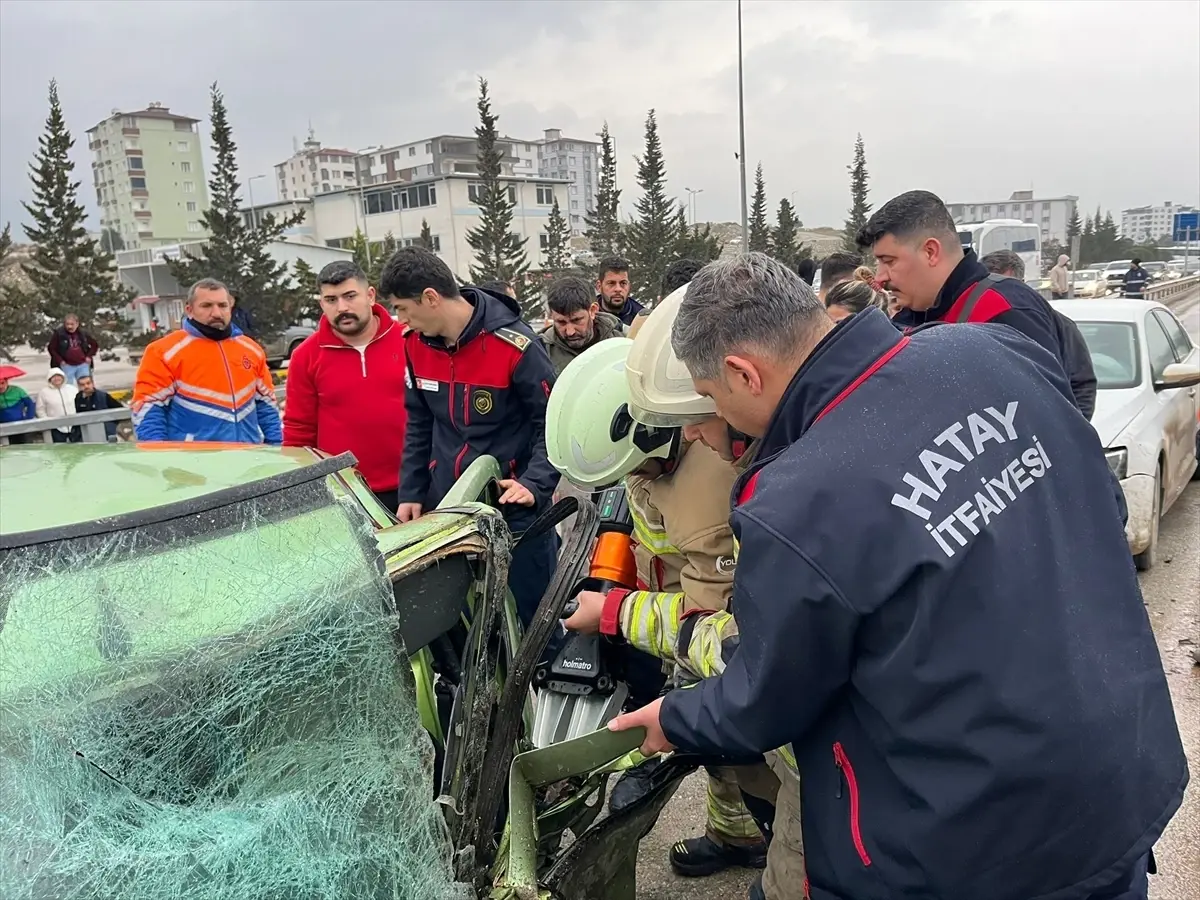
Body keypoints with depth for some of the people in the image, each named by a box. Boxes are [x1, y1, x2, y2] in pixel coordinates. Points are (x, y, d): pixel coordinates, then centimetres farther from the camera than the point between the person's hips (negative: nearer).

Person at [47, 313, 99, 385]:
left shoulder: (83, 334, 4)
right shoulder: (58, 334, -4)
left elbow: (95, 345, 16)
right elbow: (51, 348, 0)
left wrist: (89, 356, 4)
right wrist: (60, 361, -7)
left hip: (83, 365, 2)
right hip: (67, 366, -2)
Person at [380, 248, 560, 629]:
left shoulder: (514, 345, -18)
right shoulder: (416, 344, 1)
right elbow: (419, 425, 11)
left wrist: (534, 485, -25)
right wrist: (411, 493, 5)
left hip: (513, 507, -5)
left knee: (533, 615, 6)